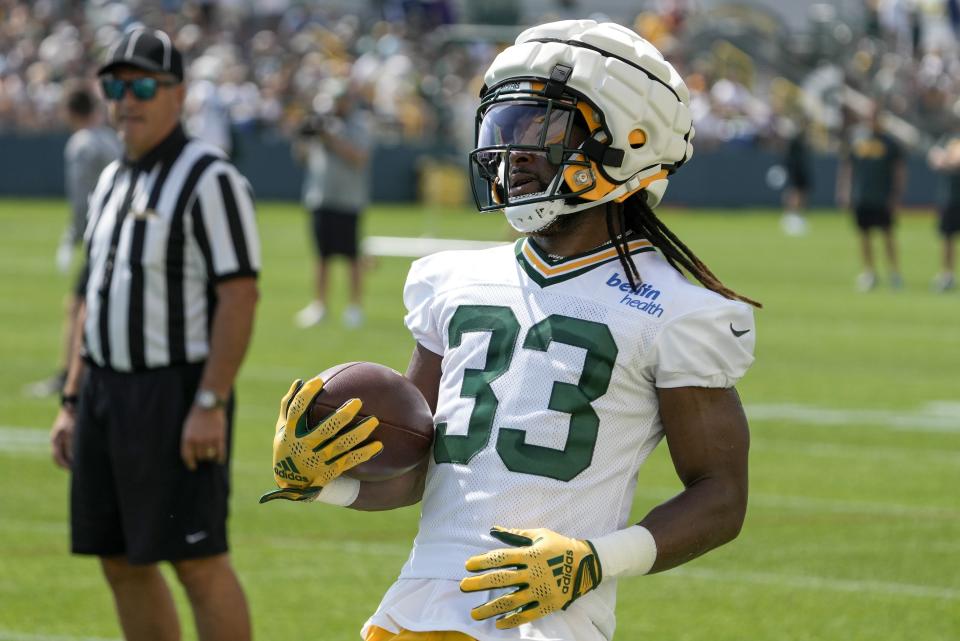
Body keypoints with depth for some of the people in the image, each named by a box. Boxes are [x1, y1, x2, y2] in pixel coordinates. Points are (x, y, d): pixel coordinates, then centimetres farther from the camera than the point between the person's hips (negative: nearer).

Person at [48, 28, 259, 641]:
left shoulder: (211, 180, -11)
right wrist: (72, 403, 16)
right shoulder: (112, 181, 15)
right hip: (106, 392, 8)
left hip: (177, 398, -8)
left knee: (198, 563, -8)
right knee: (123, 564, 9)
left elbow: (240, 297, -16)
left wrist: (210, 405, -22)